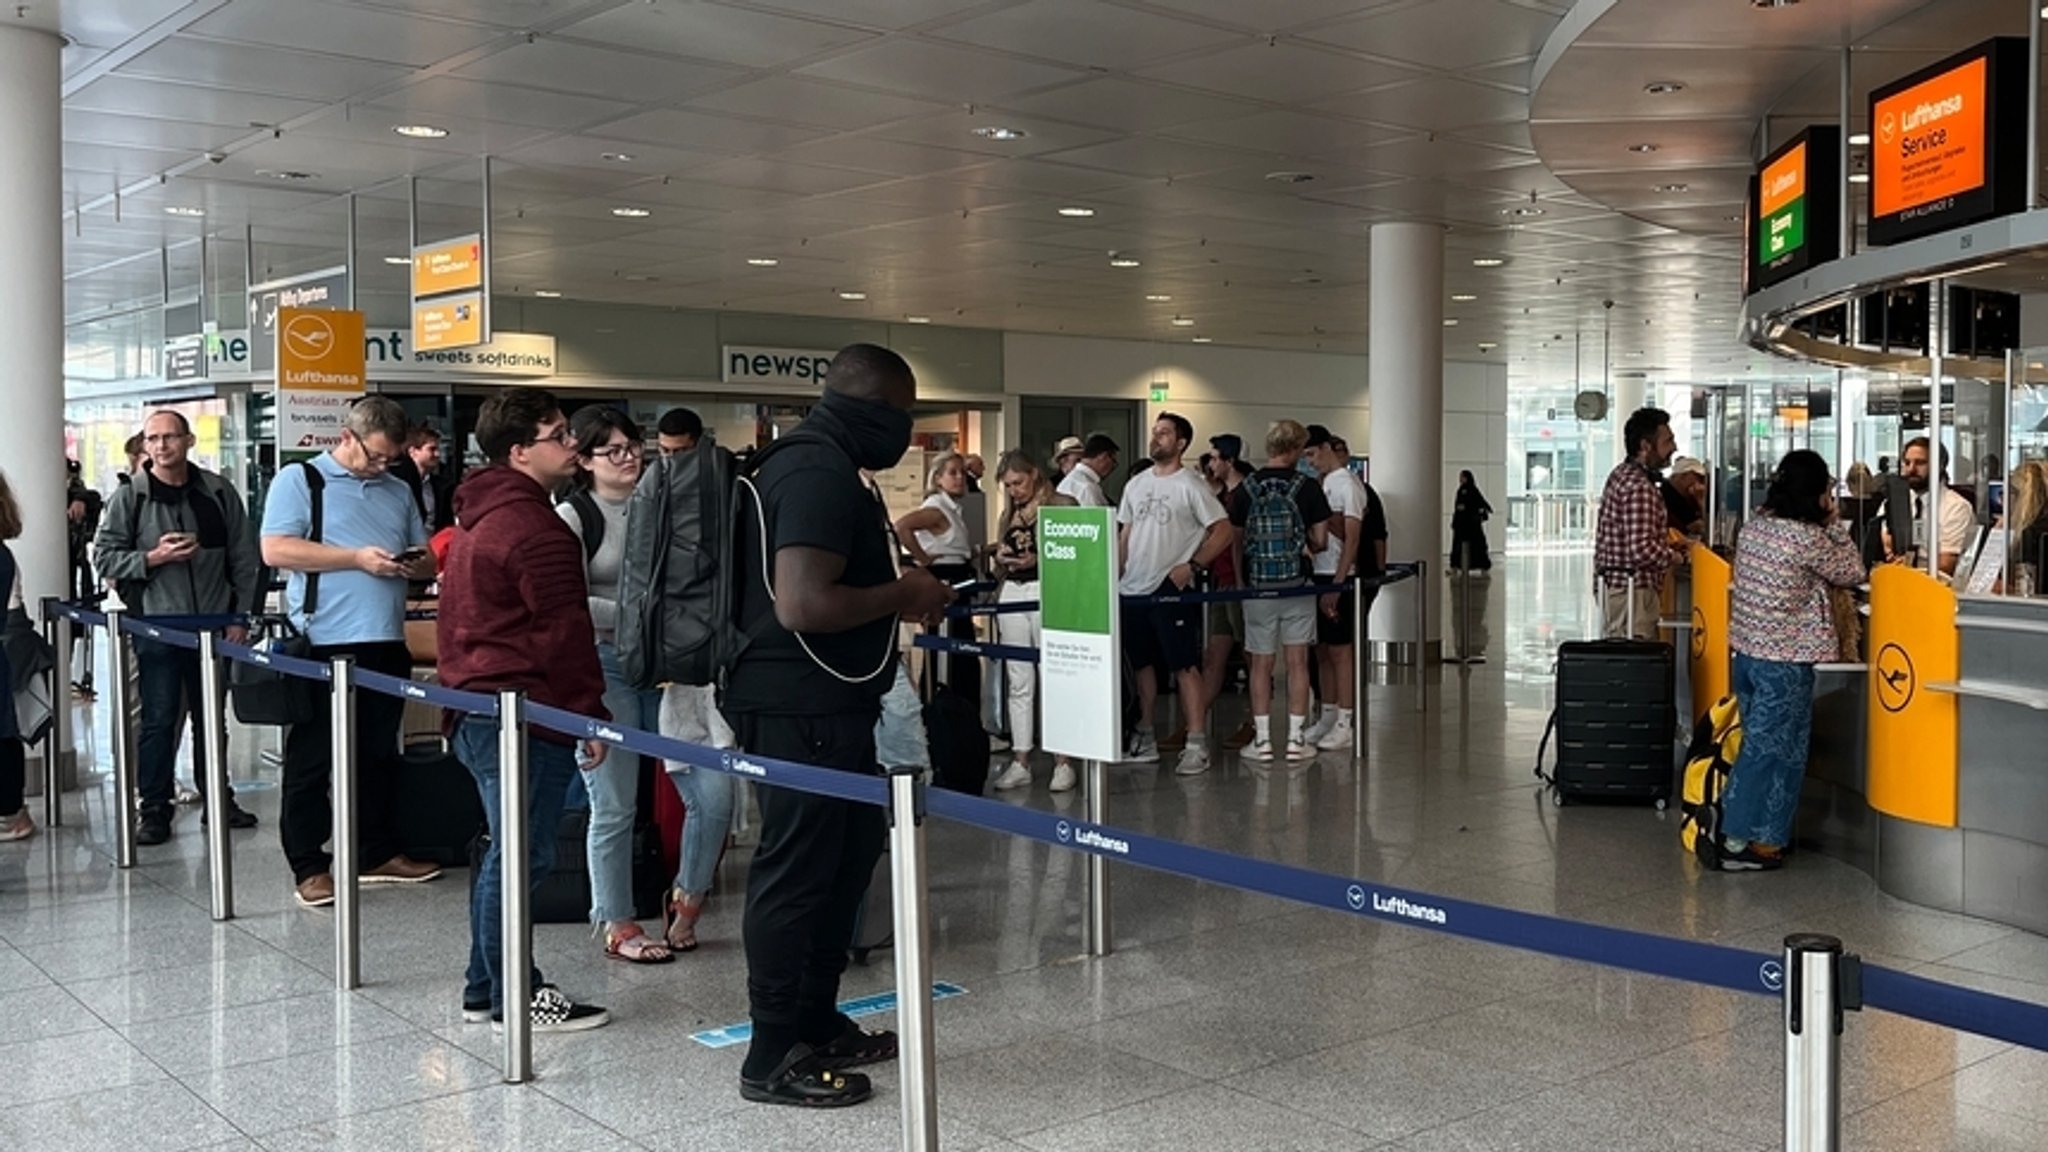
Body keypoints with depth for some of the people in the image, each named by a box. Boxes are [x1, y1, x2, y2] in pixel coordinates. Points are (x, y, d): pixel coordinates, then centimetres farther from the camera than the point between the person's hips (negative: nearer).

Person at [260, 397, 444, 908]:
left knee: (380, 755, 14)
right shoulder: (298, 480, 0)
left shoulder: (398, 492, 17)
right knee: (311, 761, 1)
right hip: (322, 645, -6)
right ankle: (309, 867, 7)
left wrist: (418, 563, -4)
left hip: (386, 644, 6)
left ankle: (379, 853, 24)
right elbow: (276, 549, -13)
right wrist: (357, 558, -16)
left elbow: (428, 561, 21)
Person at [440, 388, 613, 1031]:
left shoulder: (478, 517, 17)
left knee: (504, 856, 16)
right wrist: (591, 715, -10)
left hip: (475, 707, 11)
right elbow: (564, 634, -17)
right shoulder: (536, 529, -16)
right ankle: (514, 1000, 4)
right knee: (520, 858, -3)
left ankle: (484, 989, 23)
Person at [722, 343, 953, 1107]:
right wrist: (901, 596, -16)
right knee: (797, 873, -3)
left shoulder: (809, 460, 15)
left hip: (817, 702, 11)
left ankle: (817, 1025, 28)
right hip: (806, 708, -11)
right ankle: (773, 1057, 7)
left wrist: (894, 594, 15)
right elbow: (802, 604, -29)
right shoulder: (822, 473, -19)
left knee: (845, 855, 17)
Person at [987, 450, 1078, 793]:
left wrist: (1038, 559, -17)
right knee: (1019, 683, 6)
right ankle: (1020, 762, 10)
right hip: (1012, 594, 6)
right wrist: (1000, 557, 2)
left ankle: (1062, 761, 1)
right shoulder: (1009, 515, 18)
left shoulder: (1062, 505, -1)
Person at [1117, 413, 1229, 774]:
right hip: (1133, 590, 7)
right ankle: (1145, 739, 22)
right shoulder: (1136, 484, 13)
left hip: (1172, 590, -7)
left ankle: (1196, 745, -6)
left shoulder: (1190, 486, -7)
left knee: (1185, 666, -7)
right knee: (1143, 664, 13)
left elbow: (1223, 530, -8)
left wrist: (1192, 566, -14)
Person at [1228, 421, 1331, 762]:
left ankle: (1262, 740, 9)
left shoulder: (1245, 489, -1)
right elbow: (1320, 541, -3)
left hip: (1257, 588, 1)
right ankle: (1296, 739, 7)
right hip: (1296, 585, -1)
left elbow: (1236, 541, 4)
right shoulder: (1308, 487, -6)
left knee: (1261, 664, 7)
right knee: (1297, 661, 6)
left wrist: (1240, 579, 14)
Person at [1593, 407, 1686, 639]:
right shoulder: (1640, 487, -19)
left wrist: (1666, 546, 15)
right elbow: (1642, 549, -26)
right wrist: (1673, 557, -8)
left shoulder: (1622, 474, 13)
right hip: (1633, 591, -10)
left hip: (1612, 586, 10)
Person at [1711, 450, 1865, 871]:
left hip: (1745, 652, 8)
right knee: (1779, 750, 3)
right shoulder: (1808, 539, -17)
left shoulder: (1753, 527, 5)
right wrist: (1834, 521, 2)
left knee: (1756, 745, 17)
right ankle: (1759, 843, 8)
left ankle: (1734, 833, 22)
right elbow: (1852, 573, -2)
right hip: (1785, 662, -8)